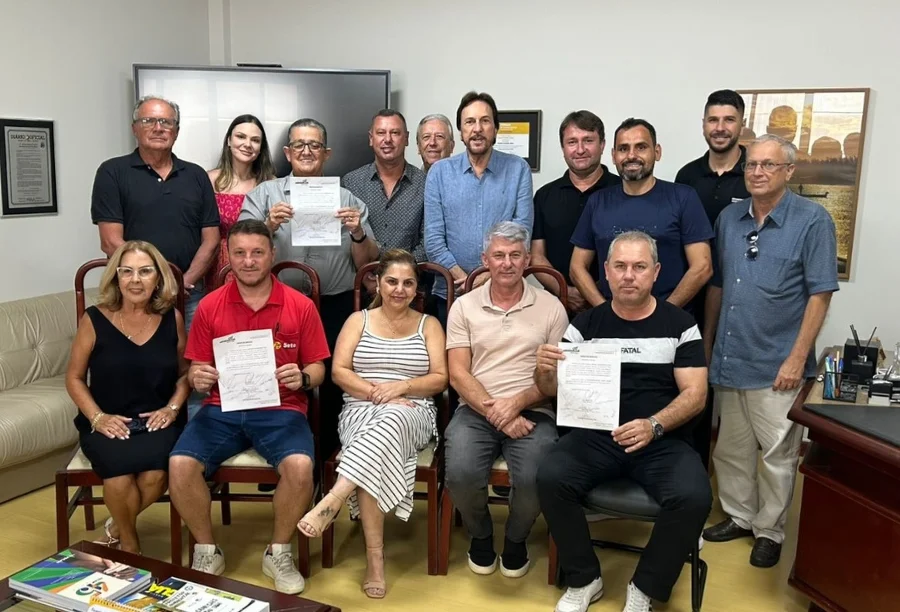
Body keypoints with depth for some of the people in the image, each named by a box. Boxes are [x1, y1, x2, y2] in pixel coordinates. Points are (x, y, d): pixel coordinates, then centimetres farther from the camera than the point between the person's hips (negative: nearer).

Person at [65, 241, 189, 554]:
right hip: (109, 424, -1)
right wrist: (97, 417, -8)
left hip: (158, 421, 1)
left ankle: (116, 529, 7)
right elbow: (74, 378, 6)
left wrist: (172, 408, -4)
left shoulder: (172, 319, 2)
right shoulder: (94, 320, -2)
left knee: (155, 475, -28)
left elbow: (184, 372, 12)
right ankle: (129, 544, 3)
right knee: (119, 473, -30)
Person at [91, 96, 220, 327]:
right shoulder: (112, 172, 1)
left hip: (190, 295, 3)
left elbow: (210, 240, 7)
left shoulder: (196, 175, 10)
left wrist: (184, 282, -6)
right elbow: (111, 242, -6)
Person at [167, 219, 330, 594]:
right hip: (222, 409, 2)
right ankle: (207, 551, 6)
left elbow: (317, 369, 5)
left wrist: (303, 378, -18)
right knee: (179, 465, -23)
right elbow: (197, 369, 10)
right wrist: (198, 378, -14)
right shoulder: (209, 306, 4)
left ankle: (278, 553, 0)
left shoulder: (301, 306, 0)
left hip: (281, 409, -2)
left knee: (300, 466, -30)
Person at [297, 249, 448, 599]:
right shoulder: (358, 320, 14)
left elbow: (439, 379, 5)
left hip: (412, 412, 0)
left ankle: (331, 503, -46)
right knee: (373, 456, -35)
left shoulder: (429, 325, 14)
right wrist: (375, 392, -13)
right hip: (361, 410, 0)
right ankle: (375, 558, -30)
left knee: (390, 421, -39)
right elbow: (339, 372, 3)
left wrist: (400, 387, -13)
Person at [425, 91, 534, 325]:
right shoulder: (439, 172, 2)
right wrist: (462, 278, -13)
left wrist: (488, 276, -15)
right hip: (451, 292, 1)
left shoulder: (518, 169, 1)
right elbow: (434, 237, -3)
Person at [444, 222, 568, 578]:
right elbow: (458, 374, 0)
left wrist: (518, 402, -14)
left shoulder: (550, 307, 6)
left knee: (534, 479, -27)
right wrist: (495, 412, -13)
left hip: (532, 412, 0)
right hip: (476, 410, 1)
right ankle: (480, 535, 10)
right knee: (461, 474, -26)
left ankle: (515, 539, 10)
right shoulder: (464, 307, 7)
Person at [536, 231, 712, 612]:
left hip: (663, 440, -1)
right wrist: (544, 370, -18)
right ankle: (584, 580, 0)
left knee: (694, 497, -28)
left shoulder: (679, 324, 4)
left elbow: (695, 393, -2)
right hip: (596, 435, 1)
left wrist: (653, 426, -21)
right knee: (551, 478, -25)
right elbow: (551, 390, 7)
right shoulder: (587, 323, 7)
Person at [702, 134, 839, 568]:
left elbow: (820, 294, -9)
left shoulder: (812, 221, -8)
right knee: (731, 448, 16)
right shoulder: (729, 218, 6)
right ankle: (739, 517, 34)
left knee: (777, 455, 7)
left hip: (776, 364, -5)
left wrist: (797, 358, -13)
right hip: (729, 358, 5)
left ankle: (769, 531, 24)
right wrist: (707, 344, 13)